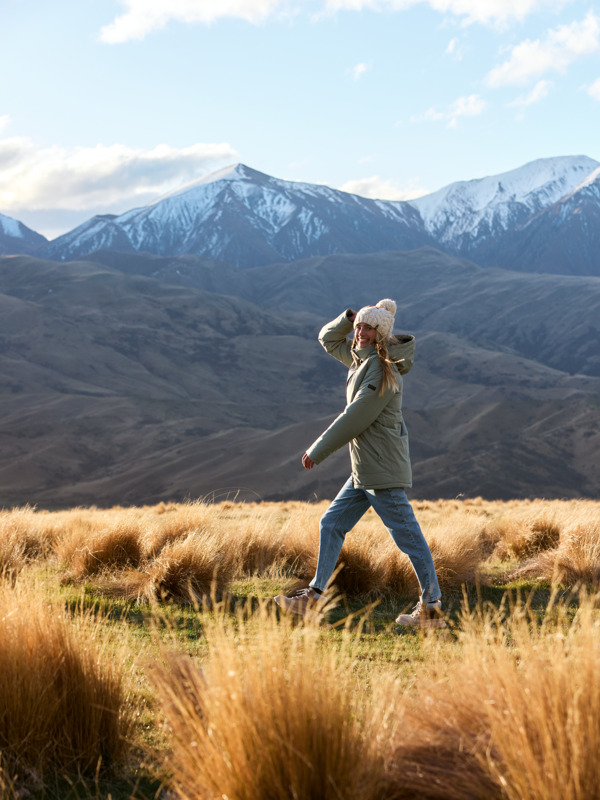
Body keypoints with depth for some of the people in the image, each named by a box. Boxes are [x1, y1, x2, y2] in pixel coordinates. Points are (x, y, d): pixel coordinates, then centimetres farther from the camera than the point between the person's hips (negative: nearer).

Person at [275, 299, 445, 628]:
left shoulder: (382, 370, -17)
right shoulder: (359, 358, 11)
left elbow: (355, 419, -19)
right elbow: (328, 339, 26)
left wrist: (317, 451, -12)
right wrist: (349, 317, 5)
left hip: (382, 469, -10)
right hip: (364, 470, 10)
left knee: (408, 536, -4)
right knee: (331, 524, 13)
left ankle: (432, 608, 1)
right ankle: (314, 596, 21)